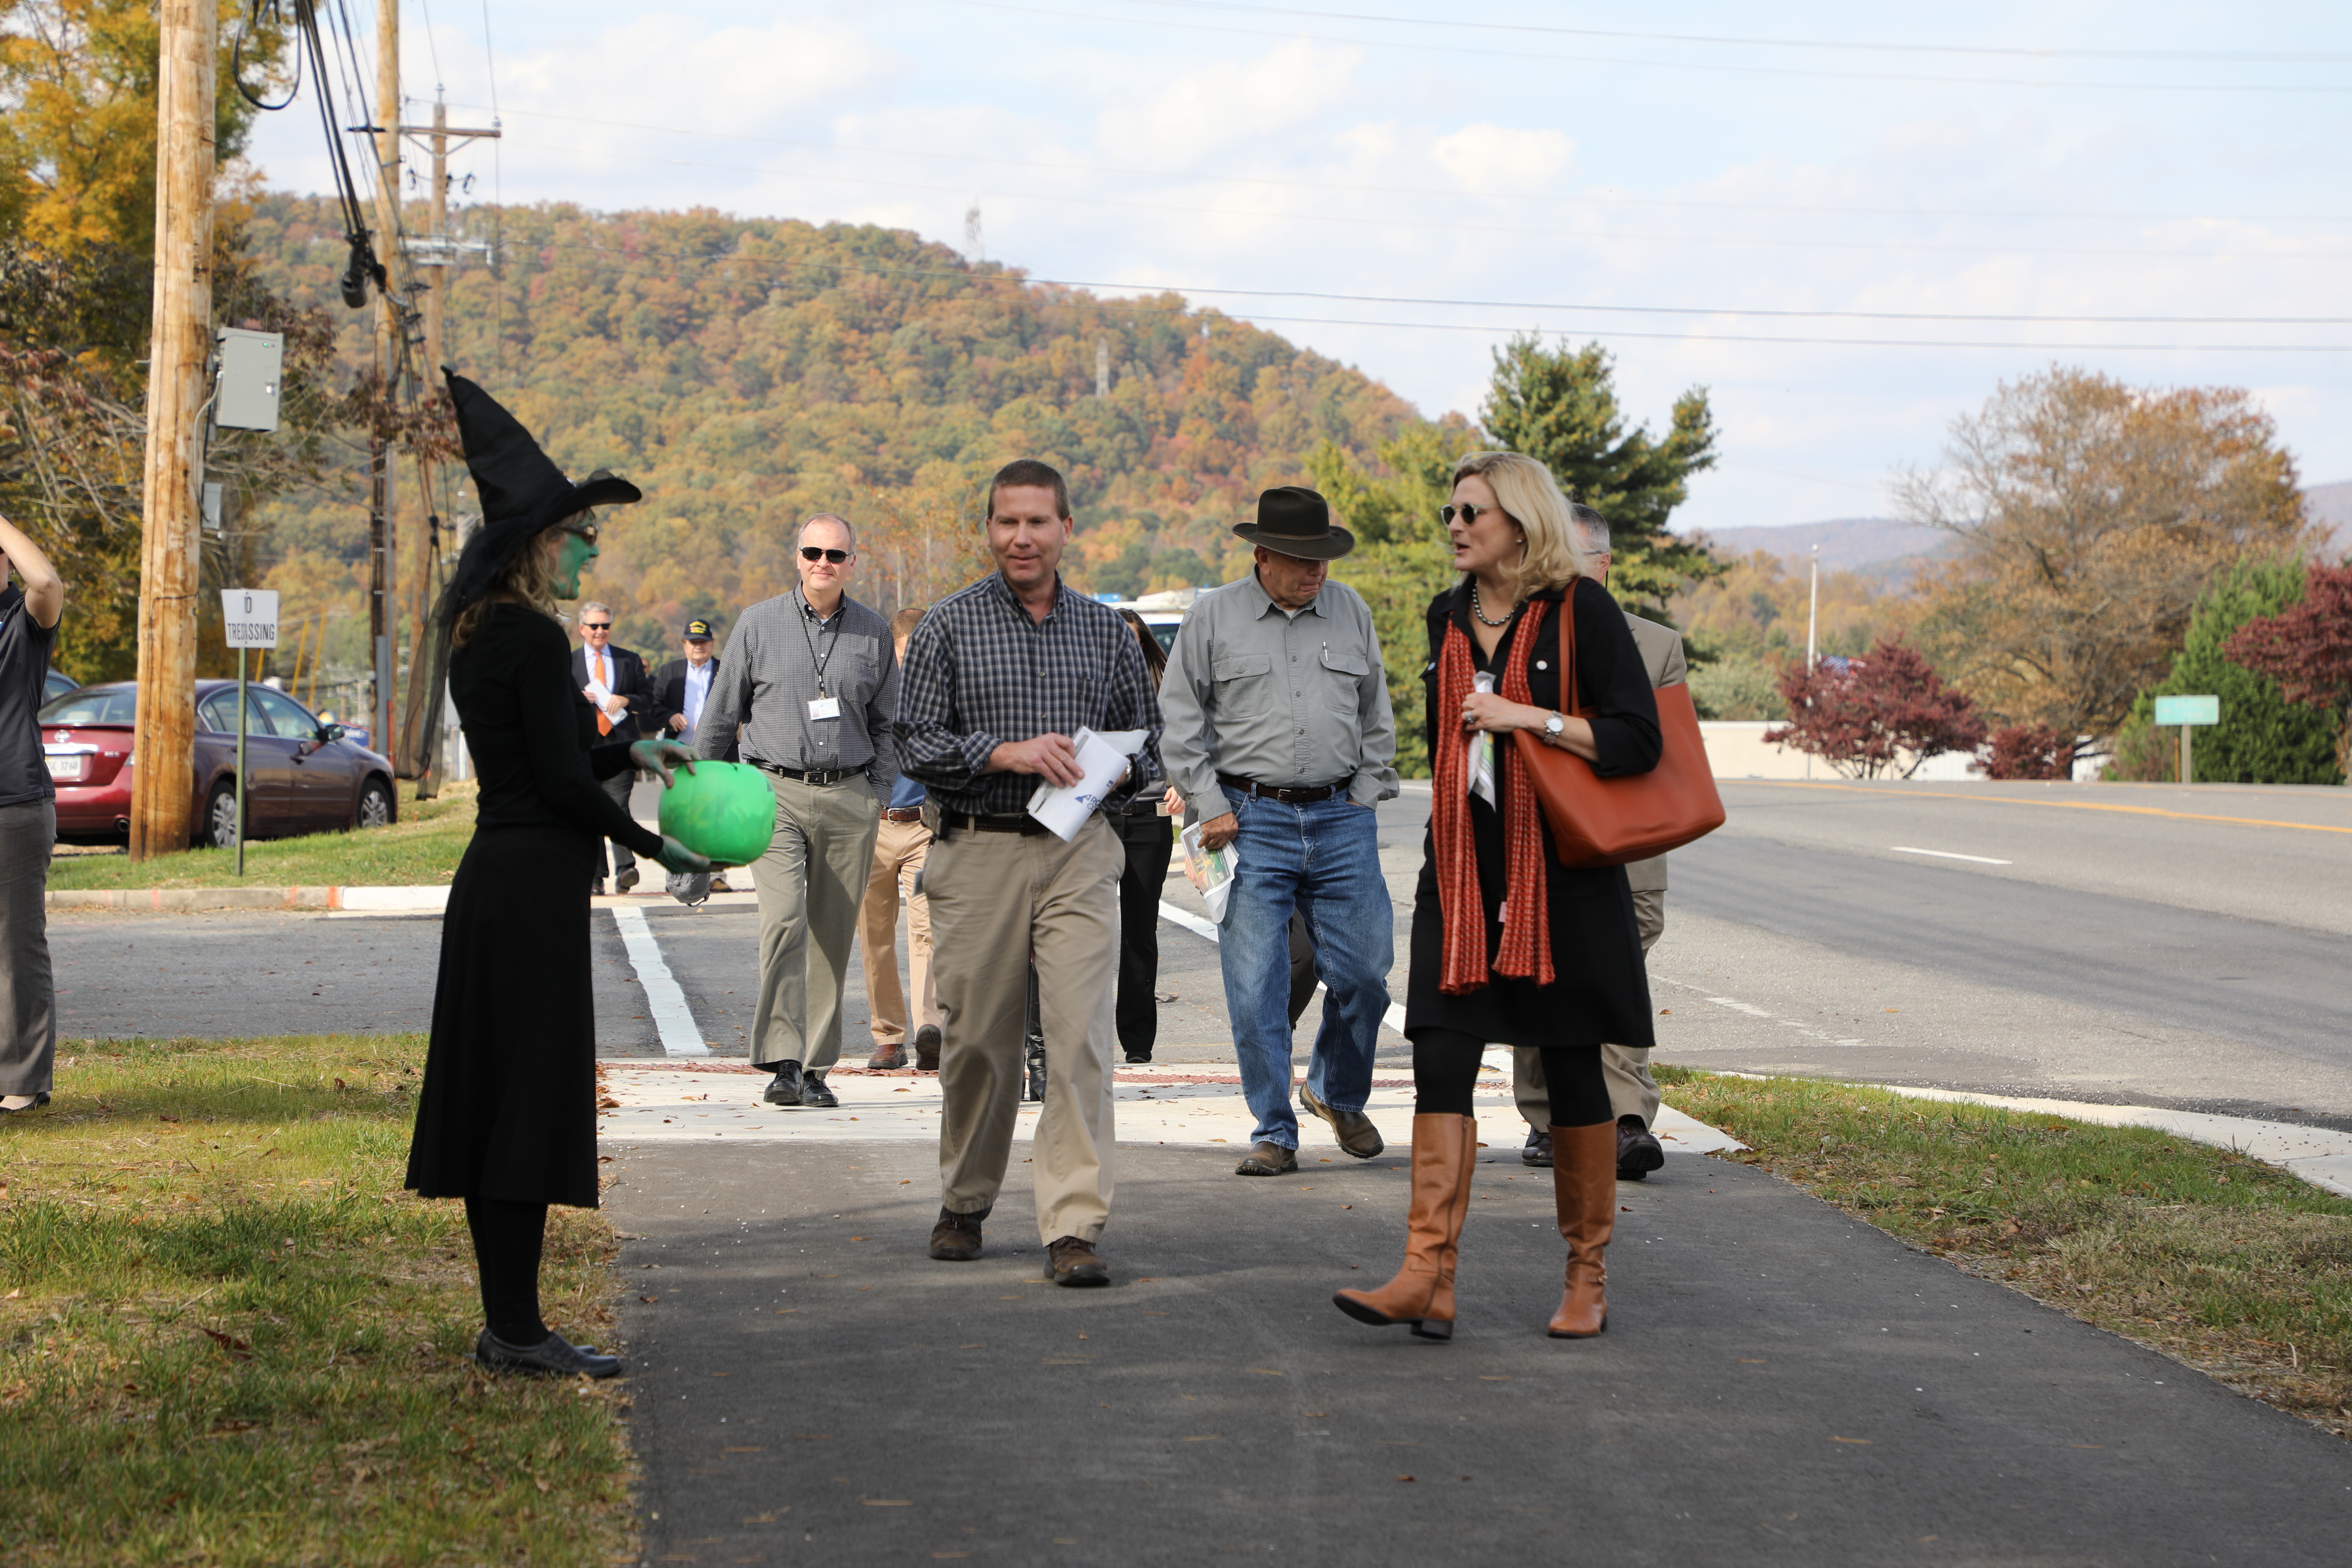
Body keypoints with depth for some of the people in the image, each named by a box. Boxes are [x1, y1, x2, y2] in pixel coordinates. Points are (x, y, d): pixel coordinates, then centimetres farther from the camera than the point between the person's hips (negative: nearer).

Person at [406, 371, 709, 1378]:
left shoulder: (479, 637, 15)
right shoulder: (533, 636, -14)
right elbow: (563, 784, -16)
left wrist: (630, 752, 16)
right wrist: (657, 850, -6)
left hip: (494, 880, 10)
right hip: (535, 887, -10)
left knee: (495, 1095, 10)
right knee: (533, 1095, -6)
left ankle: (505, 1323, 15)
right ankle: (517, 1329, -3)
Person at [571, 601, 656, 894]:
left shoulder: (630, 661, 13)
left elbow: (648, 700, 10)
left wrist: (626, 700, -9)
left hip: (621, 742, -1)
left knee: (618, 804, -16)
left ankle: (625, 869, -18)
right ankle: (595, 877, 9)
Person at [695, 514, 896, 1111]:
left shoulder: (874, 634, 9)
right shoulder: (759, 624, 4)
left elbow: (888, 724, 17)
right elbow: (720, 716, 10)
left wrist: (878, 794, 7)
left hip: (848, 799, 2)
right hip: (775, 792, -2)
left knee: (833, 937, 3)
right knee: (784, 921, -19)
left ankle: (816, 1069, 11)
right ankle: (781, 1064, -19)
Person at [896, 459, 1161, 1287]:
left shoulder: (1106, 629, 10)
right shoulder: (948, 625, 3)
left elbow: (1146, 735, 18)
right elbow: (917, 743, -1)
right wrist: (1007, 754, -15)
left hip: (1080, 854, 1)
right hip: (978, 854, -1)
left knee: (1079, 1036, -10)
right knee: (977, 1040, 7)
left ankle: (1073, 1228, -10)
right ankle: (964, 1205, 27)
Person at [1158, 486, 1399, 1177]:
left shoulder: (1351, 613, 11)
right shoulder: (1214, 617, 3)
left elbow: (1377, 716, 18)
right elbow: (1180, 719, 4)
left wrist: (1367, 795, 10)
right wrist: (1209, 806, -3)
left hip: (1340, 820, 2)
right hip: (1252, 821, -2)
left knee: (1363, 973, 1)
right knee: (1255, 988, -5)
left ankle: (1338, 1093, 27)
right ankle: (1275, 1133, 4)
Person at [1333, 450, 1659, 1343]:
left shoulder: (1579, 609, -5)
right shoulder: (1450, 617, 13)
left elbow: (1639, 740, -10)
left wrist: (1531, 718, -16)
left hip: (1560, 869, -5)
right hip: (1463, 869, 5)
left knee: (1571, 1069, 3)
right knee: (1441, 1060, -8)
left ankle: (1587, 1278, 15)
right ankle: (1427, 1278, -13)